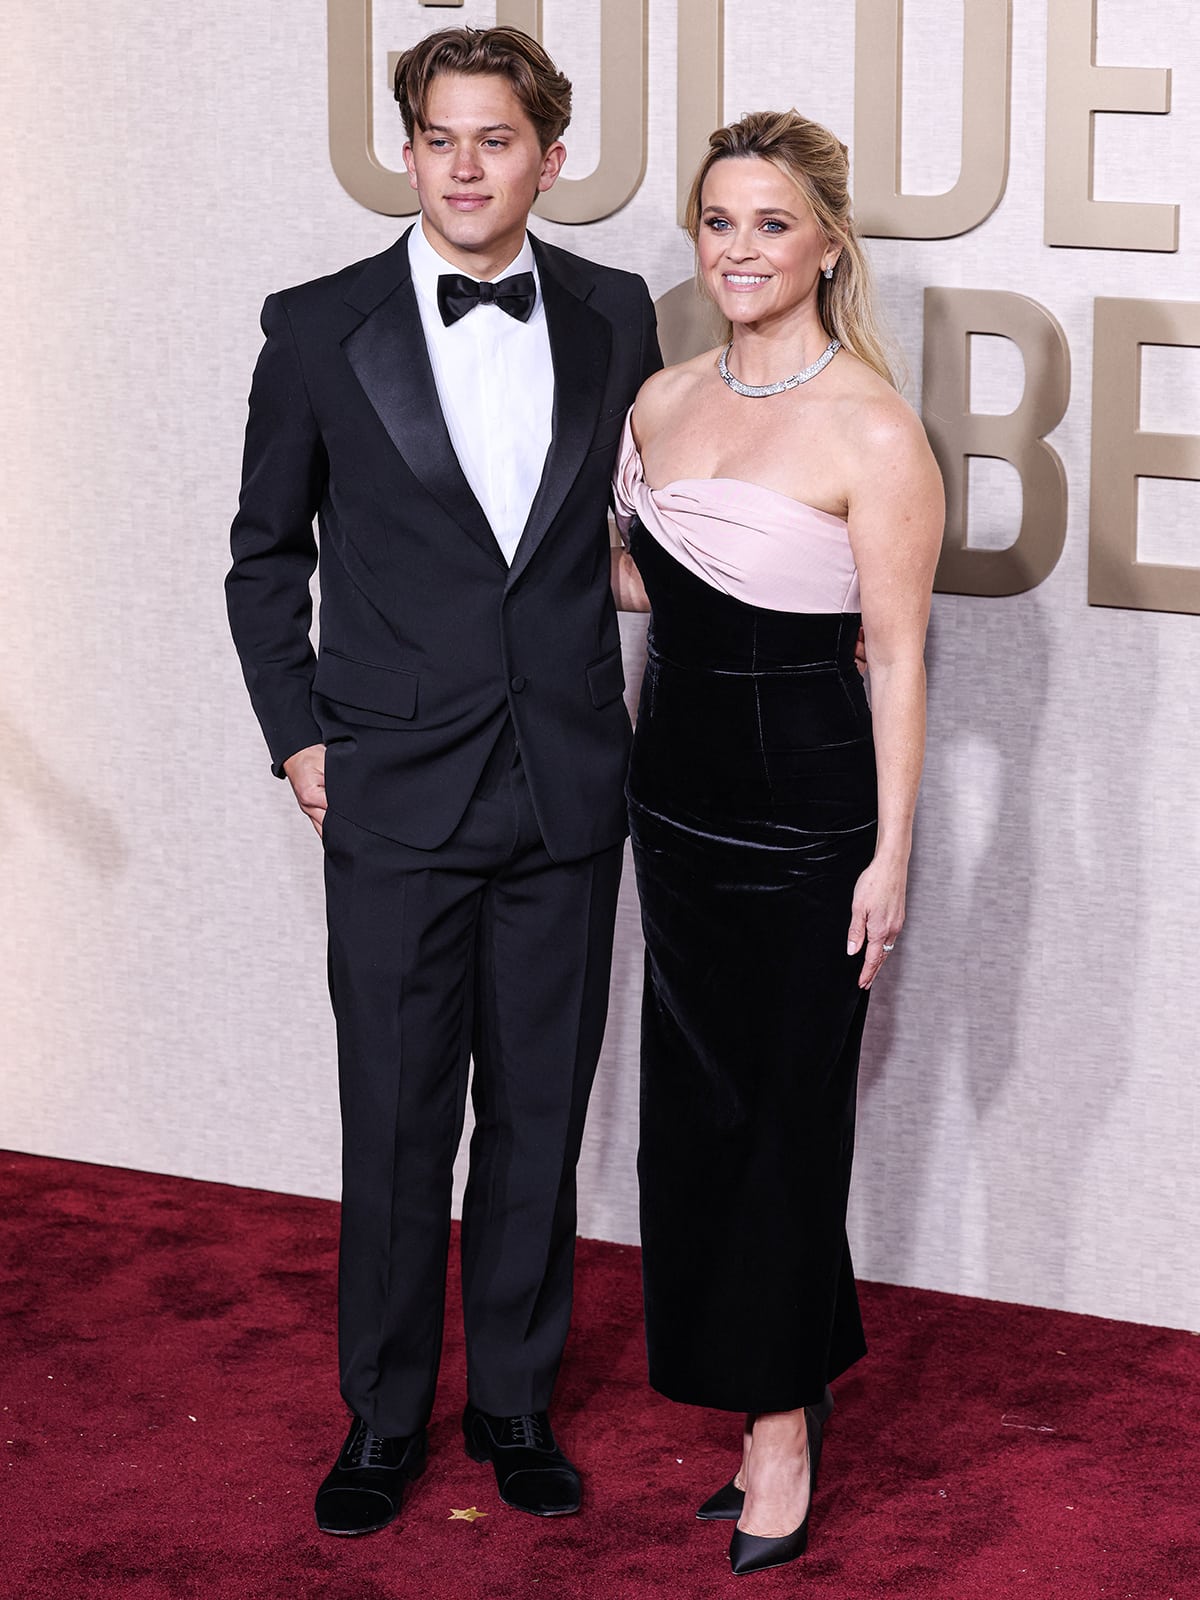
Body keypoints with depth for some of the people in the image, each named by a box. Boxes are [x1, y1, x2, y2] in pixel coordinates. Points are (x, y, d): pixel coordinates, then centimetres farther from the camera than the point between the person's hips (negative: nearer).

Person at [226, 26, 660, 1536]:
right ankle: (383, 1415, 21)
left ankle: (514, 1398, 26)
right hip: (396, 794, -2)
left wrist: (658, 710, 9)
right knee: (396, 1124, 5)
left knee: (539, 1118, 11)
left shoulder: (617, 318, 3)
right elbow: (267, 554, 7)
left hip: (569, 788, 2)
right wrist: (296, 734, 1)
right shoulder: (320, 329, -2)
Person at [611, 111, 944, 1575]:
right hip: (676, 791, 7)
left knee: (788, 1110, 4)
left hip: (802, 805, -6)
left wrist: (890, 854, -14)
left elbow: (899, 659, -13)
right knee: (699, 1104, 12)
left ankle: (782, 1421, 17)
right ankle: (782, 1366, 29)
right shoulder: (663, 399, 6)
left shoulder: (871, 431, -15)